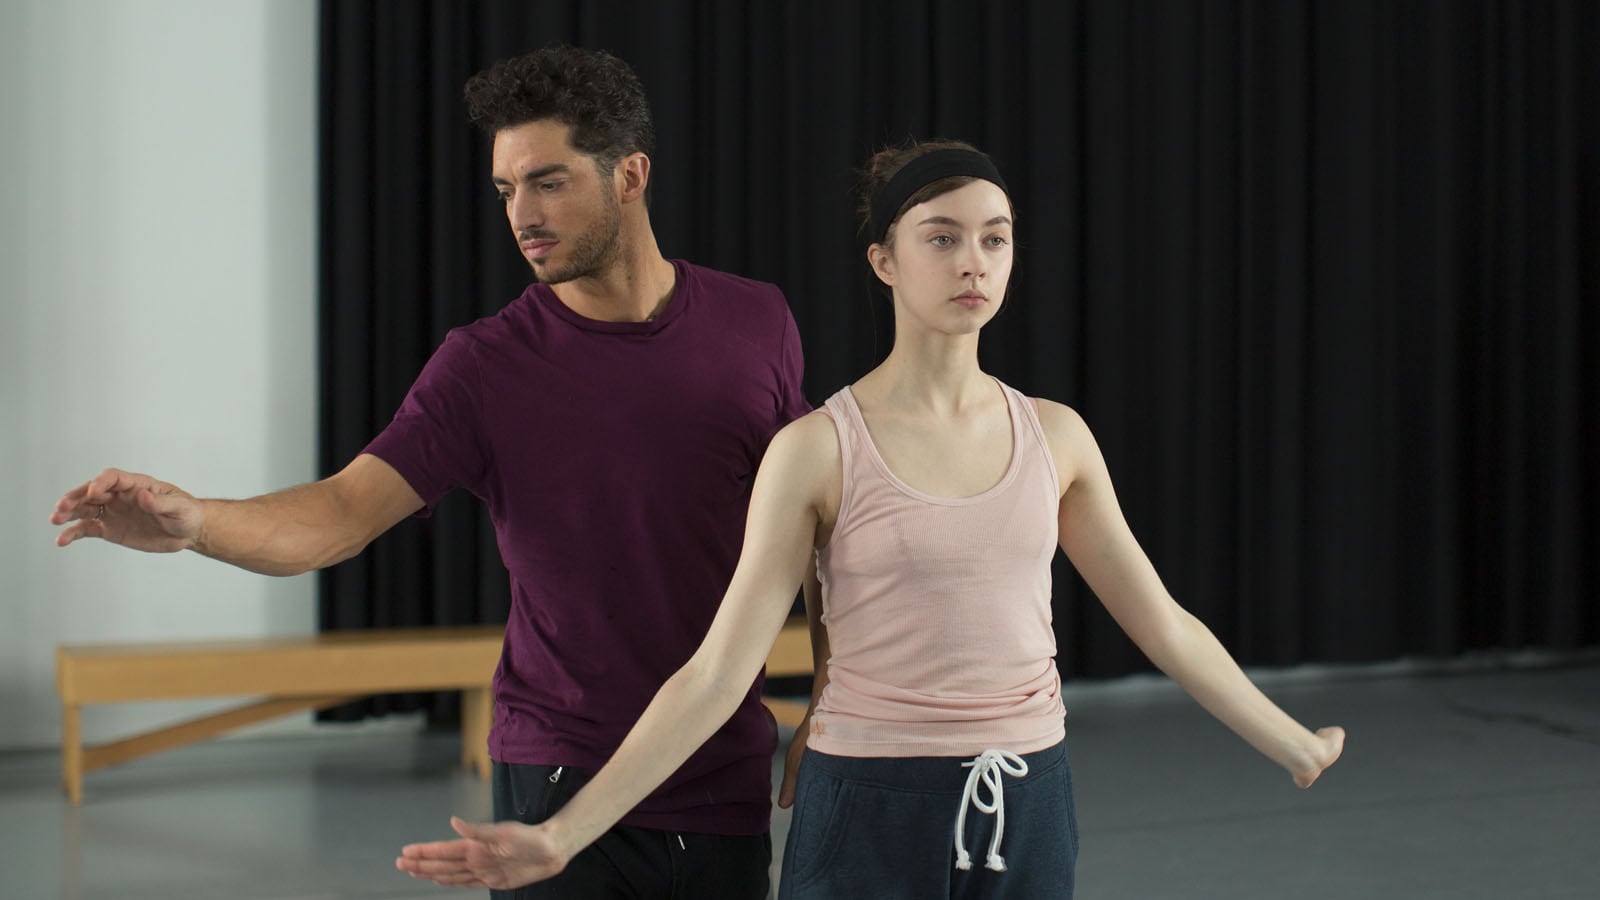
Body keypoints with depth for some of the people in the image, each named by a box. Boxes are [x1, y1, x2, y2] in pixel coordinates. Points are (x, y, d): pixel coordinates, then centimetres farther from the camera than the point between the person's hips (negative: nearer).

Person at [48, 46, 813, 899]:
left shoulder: (755, 325, 0)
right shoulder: (487, 365, -8)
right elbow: (343, 512, -19)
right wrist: (191, 519, -38)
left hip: (723, 784, 2)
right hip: (561, 781, -2)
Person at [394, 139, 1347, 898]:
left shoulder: (1055, 437, 4)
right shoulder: (819, 450, -7)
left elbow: (1164, 623, 13)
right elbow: (718, 672, -9)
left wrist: (1295, 745, 16)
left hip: (1026, 811, 3)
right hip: (872, 811, -3)